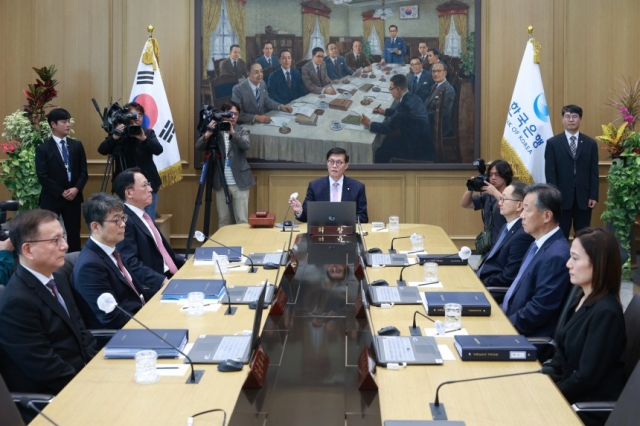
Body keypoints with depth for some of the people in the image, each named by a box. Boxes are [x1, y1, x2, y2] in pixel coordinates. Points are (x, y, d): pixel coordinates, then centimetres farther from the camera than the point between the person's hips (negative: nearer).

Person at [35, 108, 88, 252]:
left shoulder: (77, 145, 9)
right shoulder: (43, 149, -4)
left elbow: (83, 171, 6)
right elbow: (42, 176, -10)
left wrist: (76, 189, -11)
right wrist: (61, 193, -14)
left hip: (73, 197, 4)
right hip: (52, 199, -3)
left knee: (74, 235, 7)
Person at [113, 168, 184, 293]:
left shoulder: (143, 216, 18)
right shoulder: (124, 221, -13)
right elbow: (130, 264, -23)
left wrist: (186, 263, 12)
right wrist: (163, 281, -30)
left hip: (171, 276, 10)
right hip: (153, 287, -10)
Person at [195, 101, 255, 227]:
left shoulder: (242, 131, 4)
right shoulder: (215, 132, 5)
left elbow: (245, 145, -17)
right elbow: (199, 147, -8)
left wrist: (232, 133, -33)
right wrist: (207, 135, -28)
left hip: (239, 183, -1)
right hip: (221, 183, 1)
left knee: (242, 220, -1)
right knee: (222, 220, 6)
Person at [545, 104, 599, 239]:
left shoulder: (590, 143, 8)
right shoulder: (552, 143, 3)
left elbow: (594, 172, 5)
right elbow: (550, 172, -2)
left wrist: (594, 196, -2)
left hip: (583, 197, 2)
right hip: (561, 197, -2)